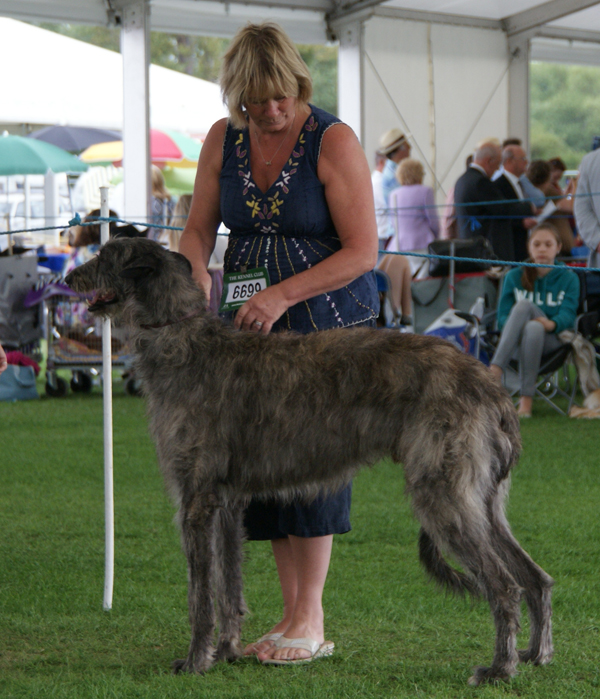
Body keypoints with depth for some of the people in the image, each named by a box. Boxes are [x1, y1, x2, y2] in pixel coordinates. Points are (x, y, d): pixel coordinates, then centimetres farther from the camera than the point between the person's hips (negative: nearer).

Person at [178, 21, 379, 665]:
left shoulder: (333, 142, -13)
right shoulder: (222, 141, 2)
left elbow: (362, 250, -16)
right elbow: (197, 231, 6)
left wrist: (283, 294, -23)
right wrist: (196, 286, -15)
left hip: (325, 319, -5)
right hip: (250, 322, 5)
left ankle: (310, 617, -2)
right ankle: (292, 613, 10)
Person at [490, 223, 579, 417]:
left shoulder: (568, 278, 13)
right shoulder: (514, 277, 16)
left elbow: (568, 314, -2)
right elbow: (502, 316, 8)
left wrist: (552, 324, -25)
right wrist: (513, 324, -16)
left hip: (553, 339, -1)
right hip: (517, 339, 1)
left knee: (524, 306, -34)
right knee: (523, 305, -32)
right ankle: (494, 378, -48)